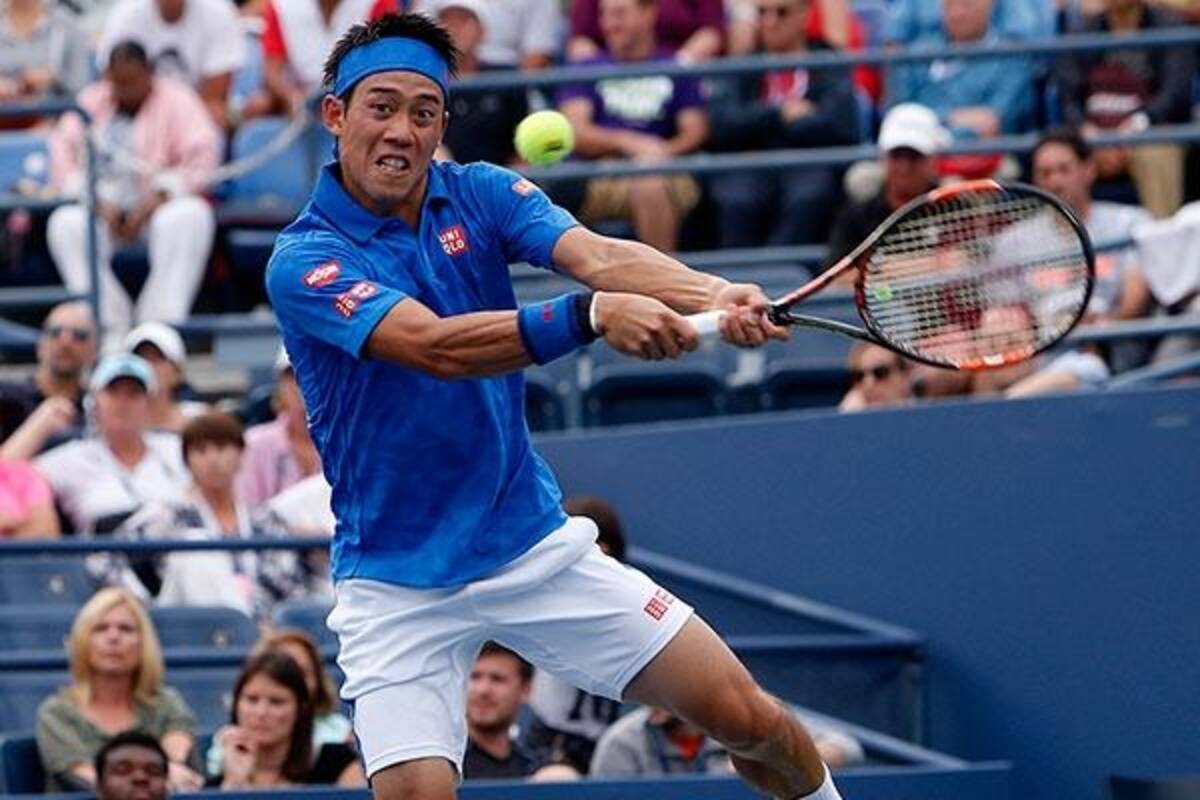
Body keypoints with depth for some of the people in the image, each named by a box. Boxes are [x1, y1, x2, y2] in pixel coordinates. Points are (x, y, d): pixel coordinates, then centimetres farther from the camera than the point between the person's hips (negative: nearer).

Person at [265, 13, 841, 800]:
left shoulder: (482, 194, -1)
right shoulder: (305, 261, -15)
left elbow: (600, 254, -20)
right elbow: (437, 345, -31)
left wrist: (710, 294, -41)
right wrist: (593, 314, -46)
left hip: (536, 546, 4)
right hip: (399, 583, -4)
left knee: (748, 717, 1)